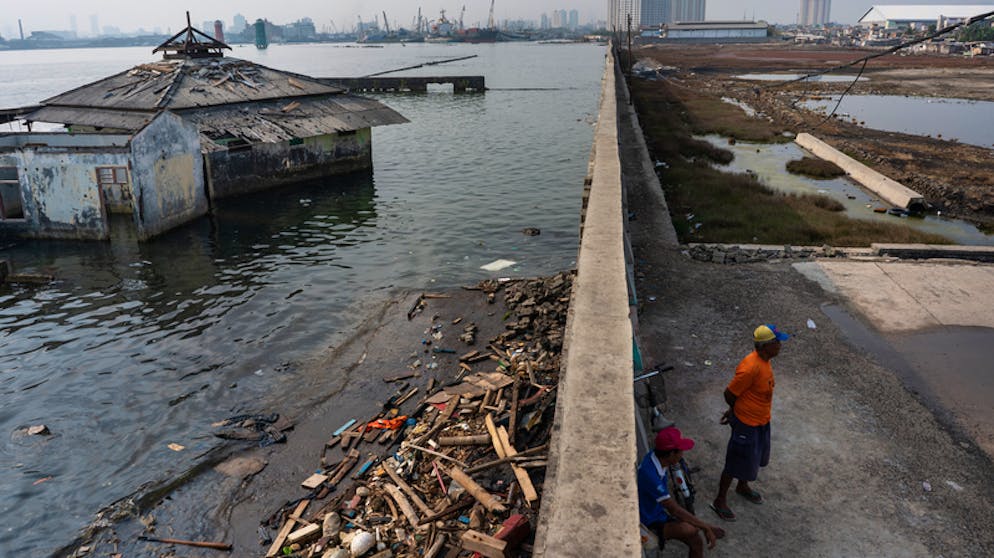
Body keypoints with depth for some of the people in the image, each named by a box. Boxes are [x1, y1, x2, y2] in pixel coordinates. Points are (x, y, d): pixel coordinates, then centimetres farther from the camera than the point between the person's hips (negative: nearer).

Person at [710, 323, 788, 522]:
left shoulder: (764, 361, -3)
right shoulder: (751, 368, -33)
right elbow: (730, 393, -23)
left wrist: (734, 409, 13)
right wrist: (737, 409, -3)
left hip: (762, 421, 9)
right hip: (746, 424, -9)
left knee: (756, 457, 27)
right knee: (736, 464, 5)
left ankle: (743, 487, 51)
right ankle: (720, 501, 23)